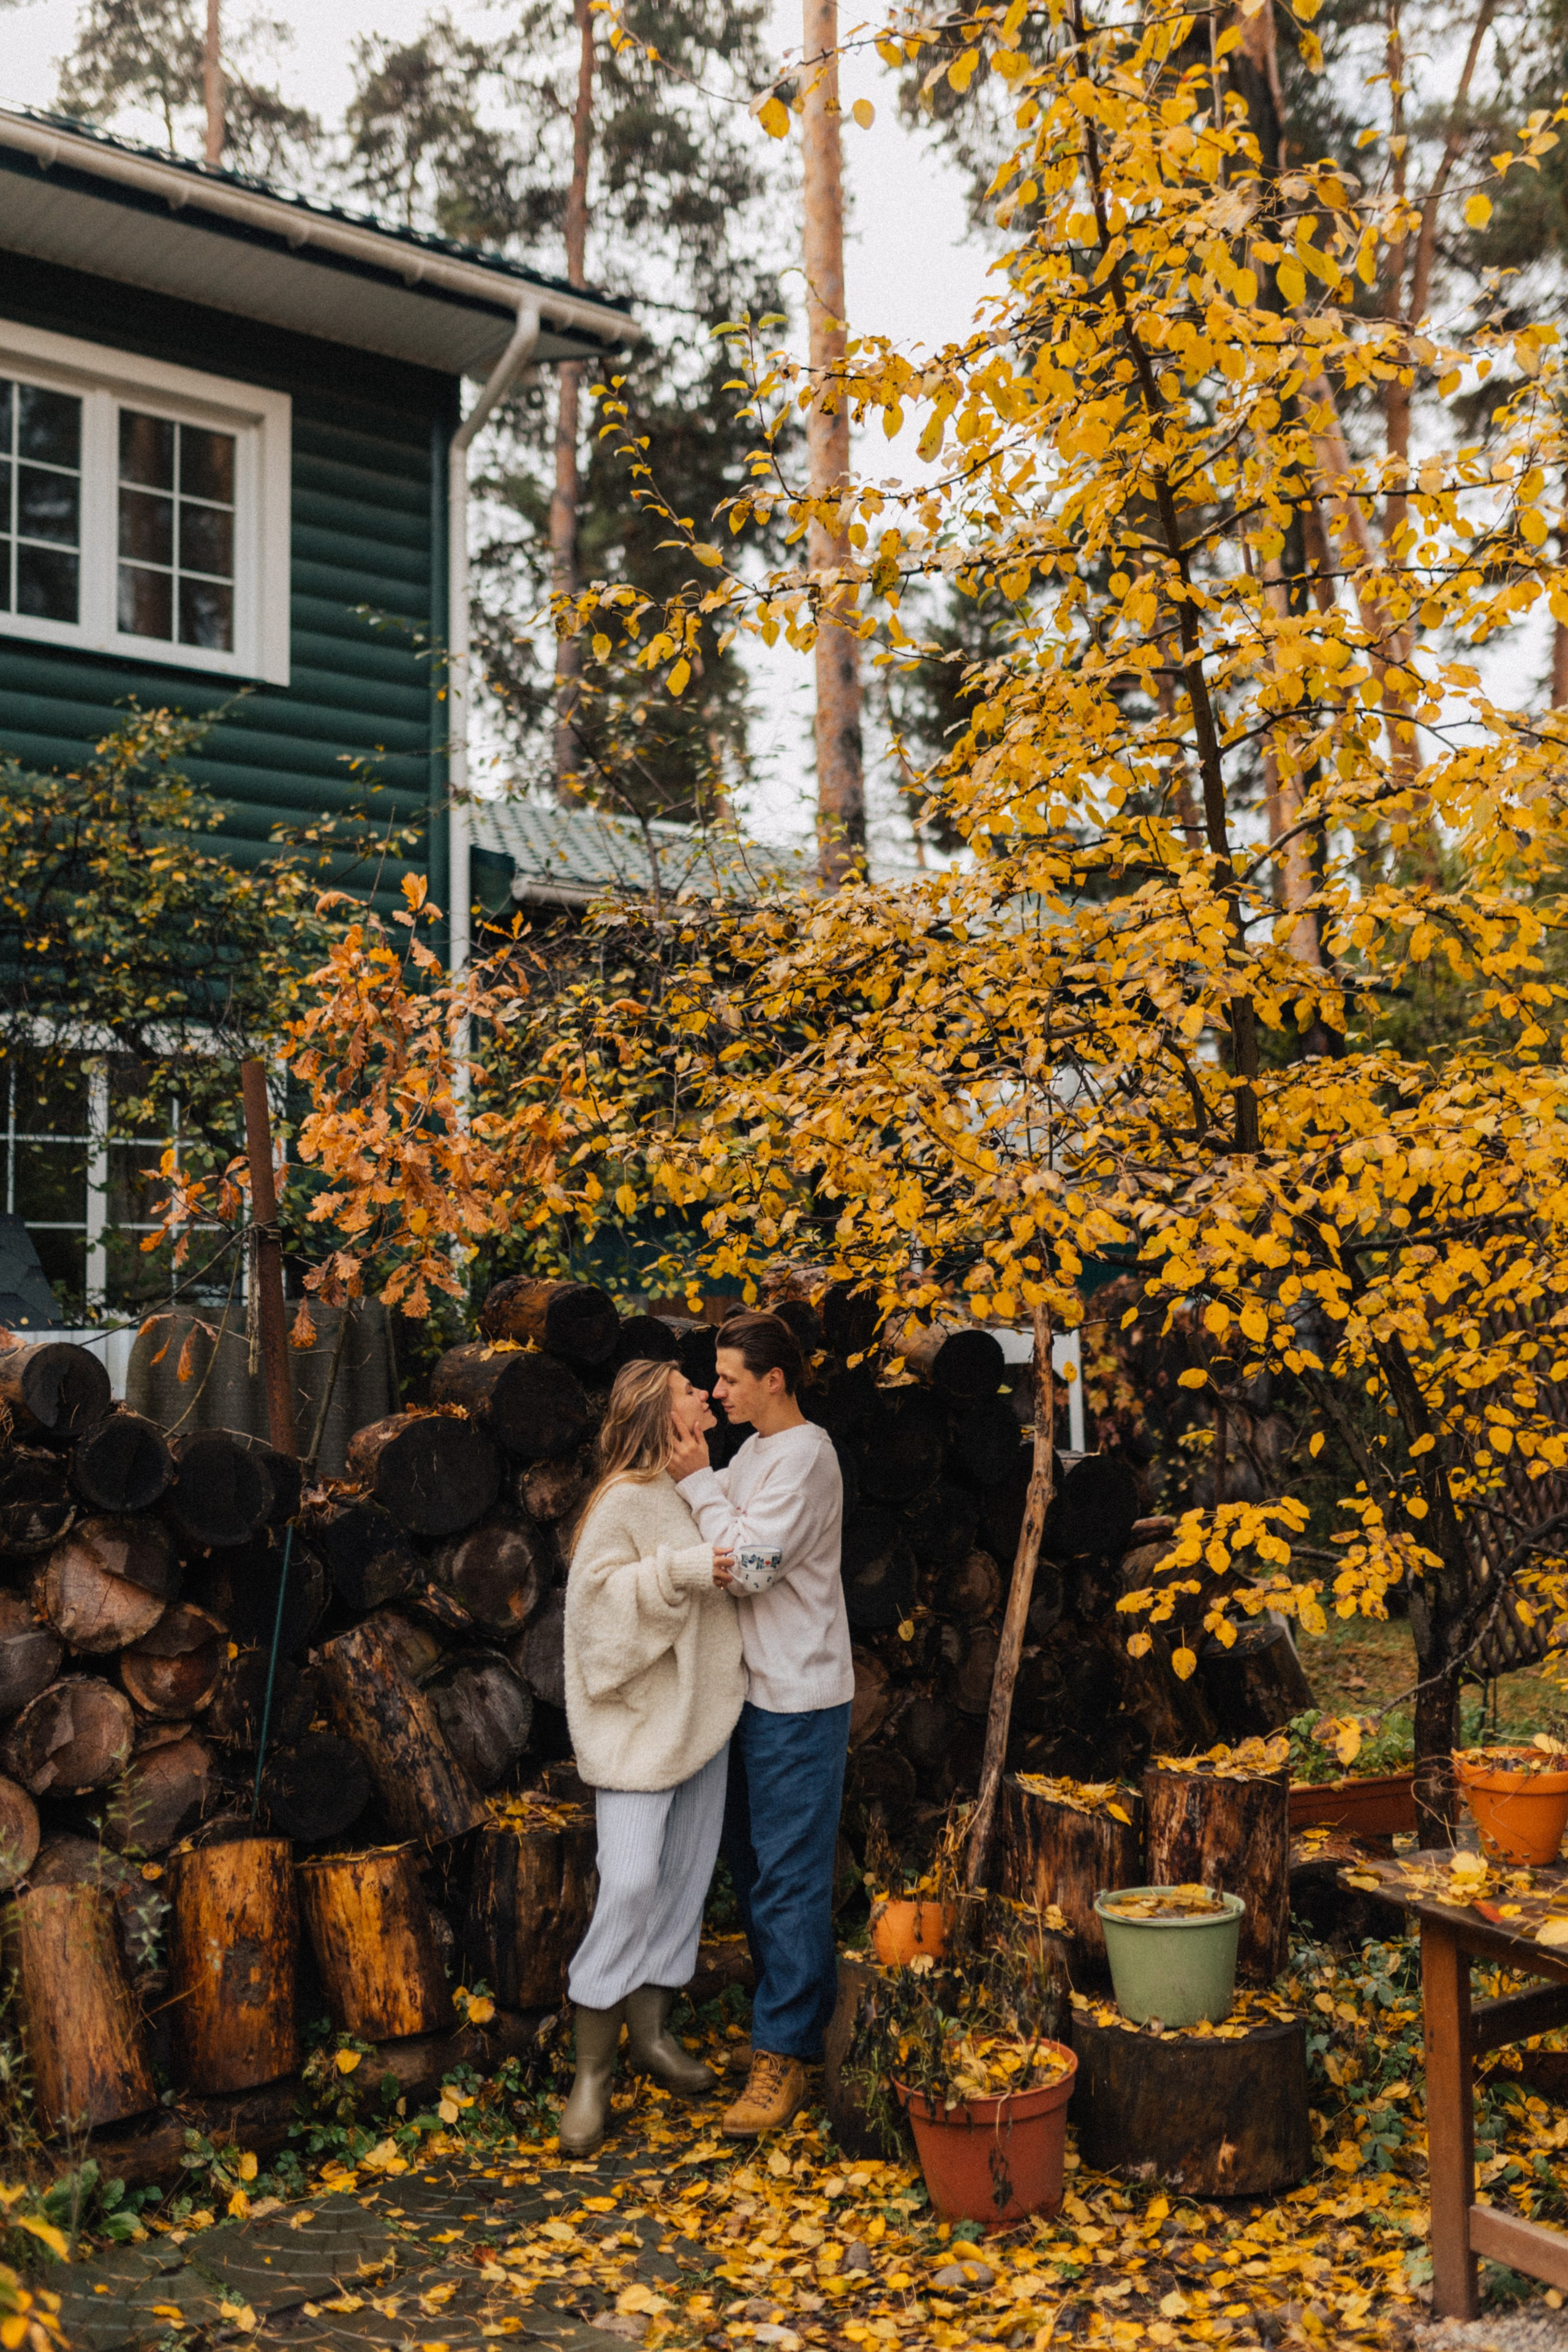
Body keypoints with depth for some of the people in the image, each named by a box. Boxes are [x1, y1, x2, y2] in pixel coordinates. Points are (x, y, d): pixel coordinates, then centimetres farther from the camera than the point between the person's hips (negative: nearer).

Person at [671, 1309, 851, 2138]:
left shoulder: (804, 1455, -16)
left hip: (798, 1698, -10)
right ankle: (809, 2011, 32)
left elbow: (751, 1560, -22)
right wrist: (697, 1480, 3)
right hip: (754, 1689, 10)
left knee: (788, 1876, -4)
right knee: (752, 1862, 18)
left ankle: (783, 2055, 2)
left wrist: (699, 1480, -15)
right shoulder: (753, 1451, 13)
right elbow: (726, 1549, 14)